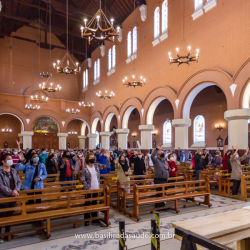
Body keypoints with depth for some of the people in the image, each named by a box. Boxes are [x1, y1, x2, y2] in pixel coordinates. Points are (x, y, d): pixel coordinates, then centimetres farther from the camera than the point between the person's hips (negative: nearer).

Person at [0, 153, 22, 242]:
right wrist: (11, 192, -20)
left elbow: (19, 182, 4)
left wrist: (16, 190, -15)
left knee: (10, 215, 16)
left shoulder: (14, 171, 6)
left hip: (13, 198, 6)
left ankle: (8, 232, 32)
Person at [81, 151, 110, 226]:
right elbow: (83, 179, -11)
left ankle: (94, 217, 30)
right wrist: (87, 188, -17)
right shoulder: (85, 168, -10)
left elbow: (107, 166, -5)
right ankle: (87, 219, 18)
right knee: (88, 204, 6)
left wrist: (108, 158, -17)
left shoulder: (97, 165, 0)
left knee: (95, 203, 16)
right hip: (88, 189, -3)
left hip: (96, 188, 4)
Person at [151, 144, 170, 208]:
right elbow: (152, 156, -26)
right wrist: (156, 149, -29)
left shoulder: (165, 161, 19)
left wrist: (168, 168, 3)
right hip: (158, 179, -7)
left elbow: (169, 169, 27)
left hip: (165, 179, 7)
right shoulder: (156, 160, -3)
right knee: (159, 192, -4)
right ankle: (158, 205, 7)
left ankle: (162, 203, 28)